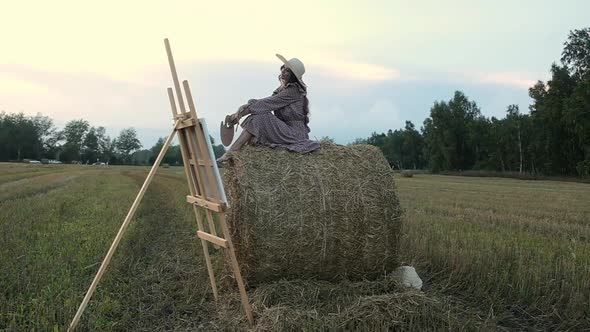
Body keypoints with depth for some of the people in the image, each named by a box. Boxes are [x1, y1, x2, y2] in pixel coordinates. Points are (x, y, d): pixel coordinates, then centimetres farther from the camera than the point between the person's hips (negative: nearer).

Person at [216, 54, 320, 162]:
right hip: (285, 129, 9)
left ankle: (229, 154, -22)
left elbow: (267, 103, -18)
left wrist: (240, 114, -17)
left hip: (294, 133, -9)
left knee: (260, 117, -20)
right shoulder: (283, 88, 13)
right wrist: (240, 112, -10)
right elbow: (266, 103, 4)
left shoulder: (293, 90, -15)